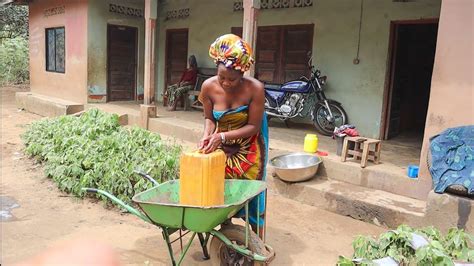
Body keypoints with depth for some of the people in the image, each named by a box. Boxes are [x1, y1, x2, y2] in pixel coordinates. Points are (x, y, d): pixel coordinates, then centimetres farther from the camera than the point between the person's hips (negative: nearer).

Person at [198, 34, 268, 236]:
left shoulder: (255, 88, -27)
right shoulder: (209, 86, -18)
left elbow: (253, 126, -21)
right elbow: (209, 117, -3)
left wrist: (223, 136, -31)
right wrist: (207, 135, -23)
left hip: (248, 149, -3)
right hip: (221, 148, 3)